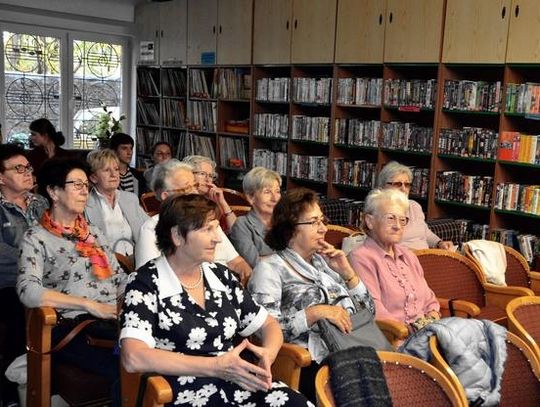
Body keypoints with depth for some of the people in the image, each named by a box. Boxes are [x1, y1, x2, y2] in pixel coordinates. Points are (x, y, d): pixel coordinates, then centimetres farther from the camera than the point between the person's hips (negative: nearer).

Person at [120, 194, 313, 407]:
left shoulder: (220, 275, 12)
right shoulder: (147, 283, -4)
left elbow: (269, 325, 18)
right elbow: (133, 358, -18)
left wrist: (268, 354, -5)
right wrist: (216, 366, -19)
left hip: (245, 385, 5)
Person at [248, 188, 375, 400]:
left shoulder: (324, 260, 19)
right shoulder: (270, 267, 0)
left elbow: (368, 310, 18)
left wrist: (347, 272, 5)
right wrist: (314, 313, -17)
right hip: (313, 363, -6)